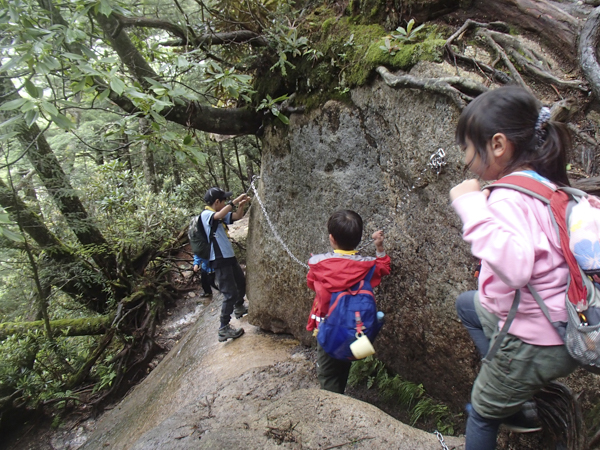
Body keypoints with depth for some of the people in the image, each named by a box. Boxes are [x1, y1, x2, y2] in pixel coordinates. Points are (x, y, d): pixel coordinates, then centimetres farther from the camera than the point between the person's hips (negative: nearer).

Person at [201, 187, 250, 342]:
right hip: (220, 261, -10)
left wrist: (241, 205, -8)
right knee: (230, 294, -10)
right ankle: (224, 329, -3)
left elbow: (237, 216, 12)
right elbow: (219, 215, -36)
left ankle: (239, 308, 50)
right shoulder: (206, 214, -15)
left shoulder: (220, 215, 11)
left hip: (229, 257, 10)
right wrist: (235, 201, -32)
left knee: (241, 282, 26)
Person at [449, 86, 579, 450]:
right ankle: (518, 404, 30)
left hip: (533, 344, -9)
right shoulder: (550, 183, 1)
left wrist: (471, 205, -35)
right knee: (467, 303, 28)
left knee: (483, 411, 15)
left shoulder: (509, 196, -26)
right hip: (564, 328, 9)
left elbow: (516, 264, -43)